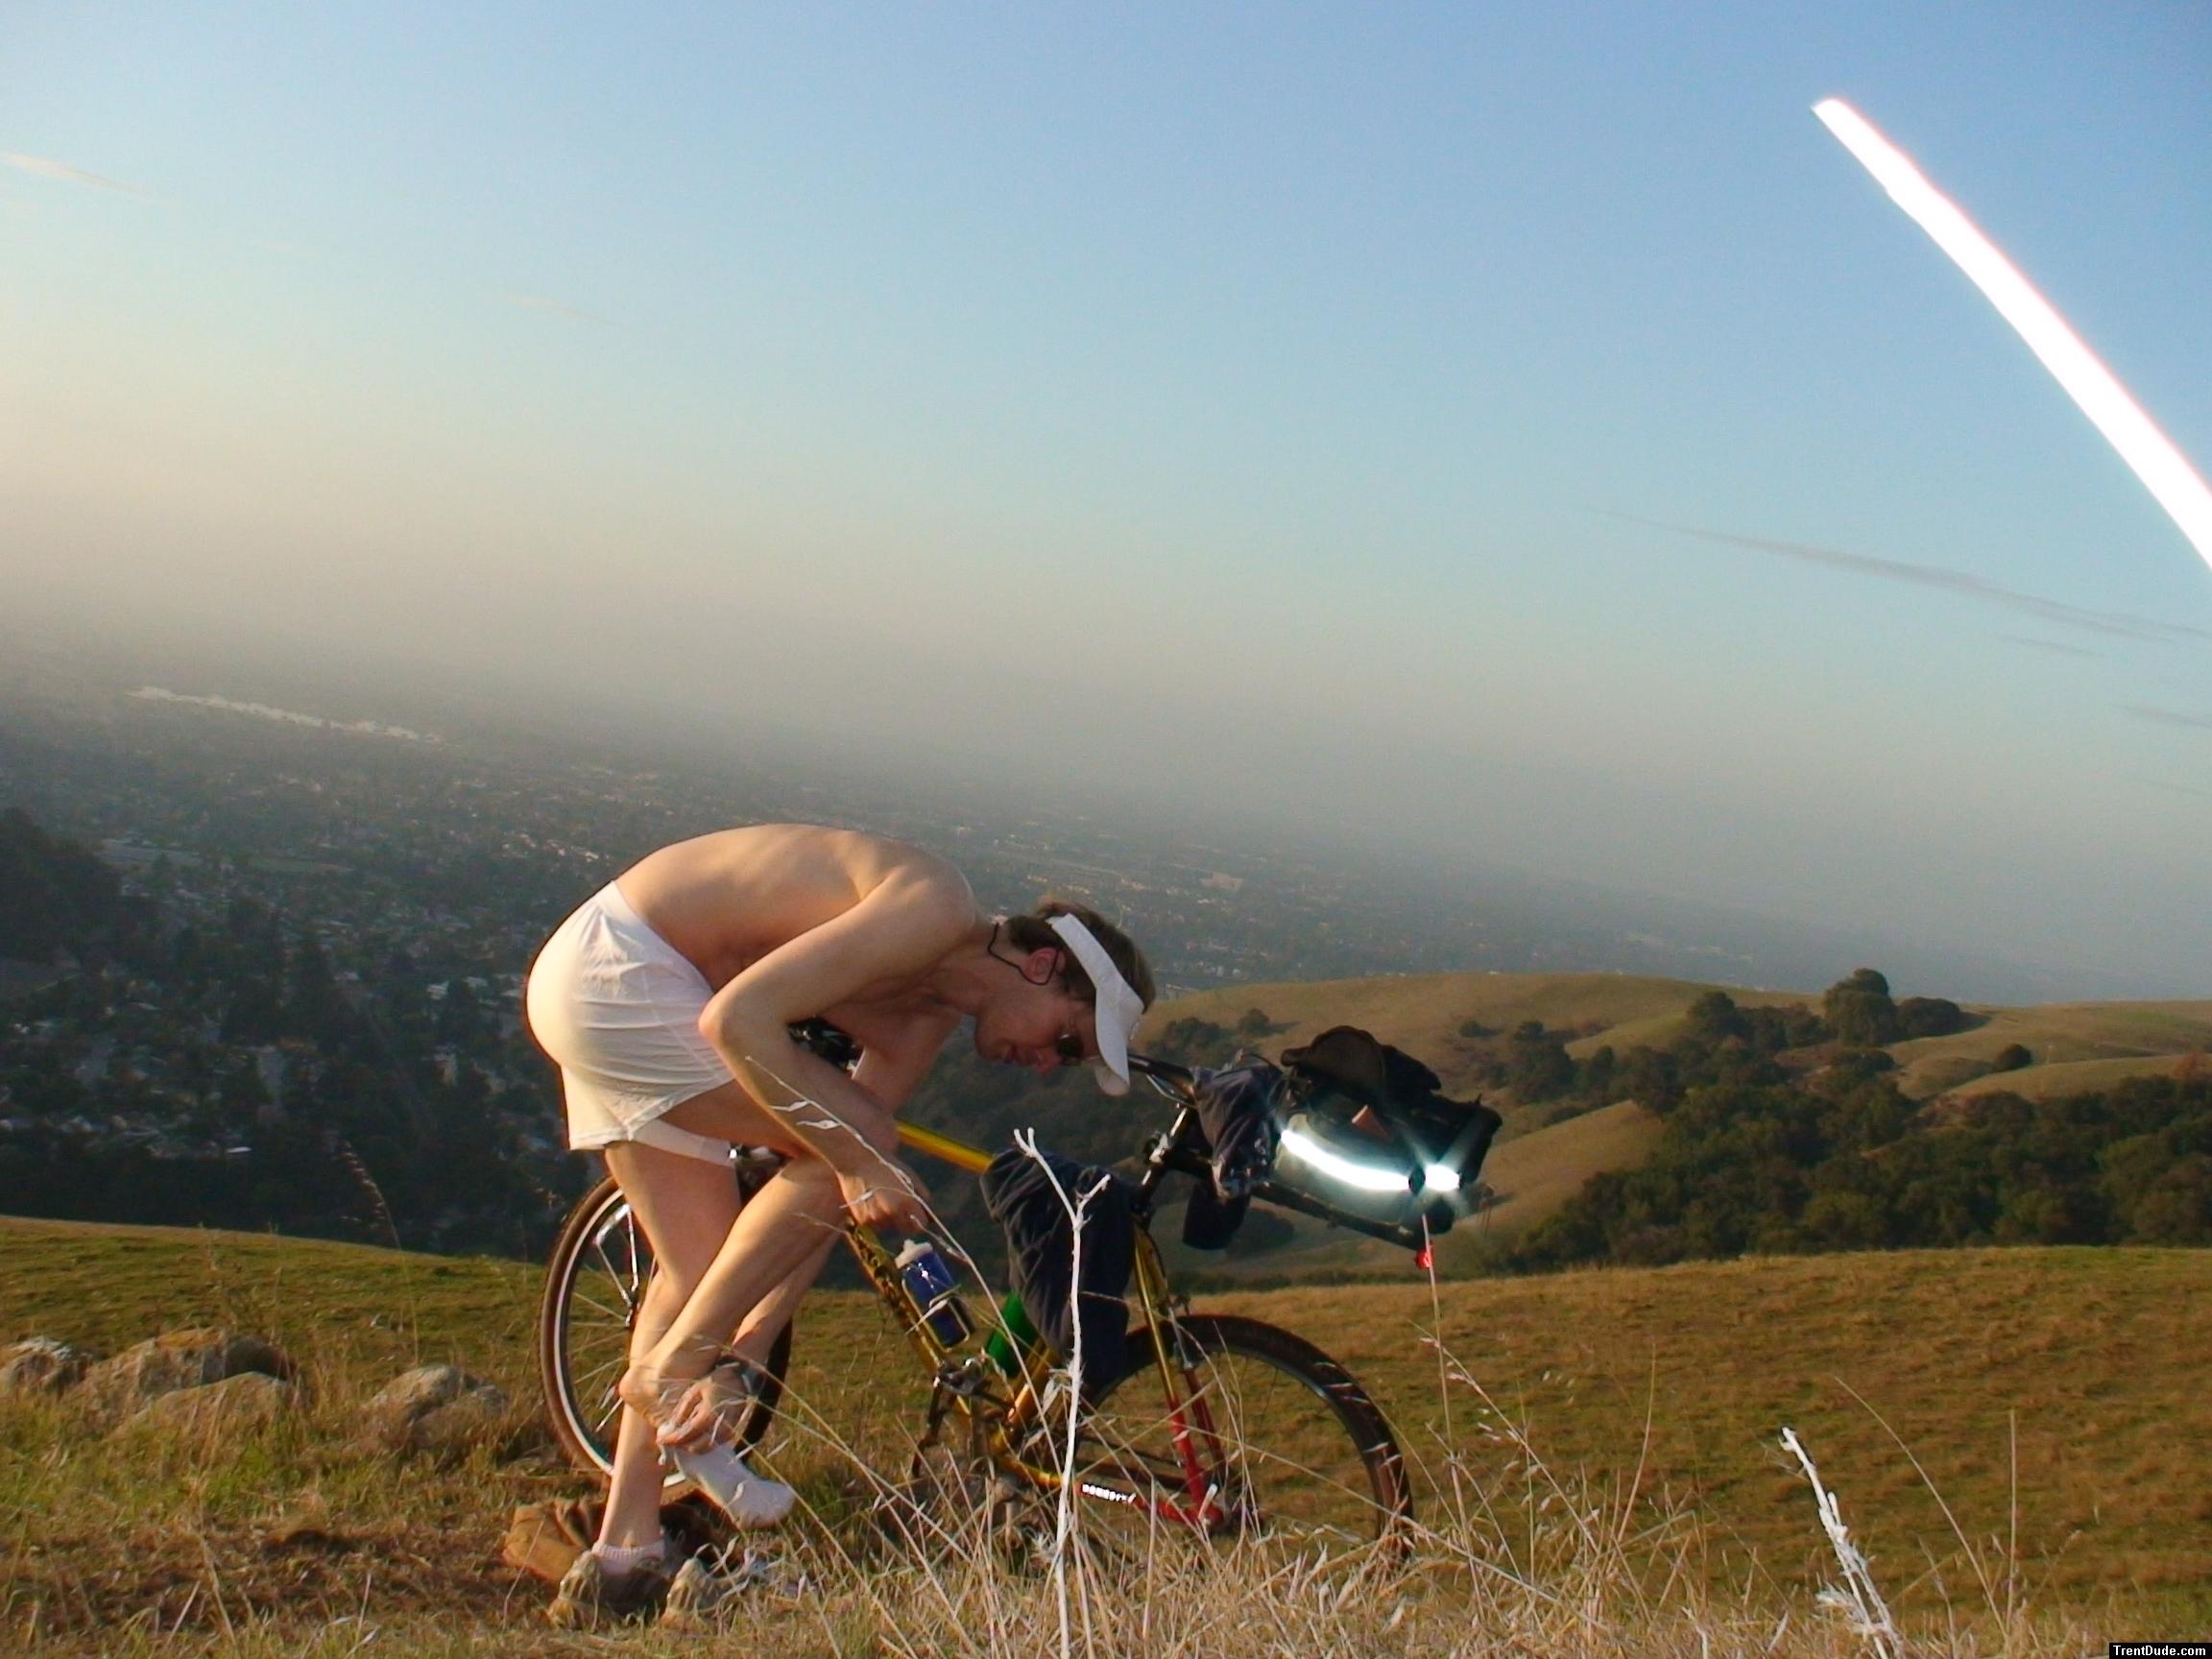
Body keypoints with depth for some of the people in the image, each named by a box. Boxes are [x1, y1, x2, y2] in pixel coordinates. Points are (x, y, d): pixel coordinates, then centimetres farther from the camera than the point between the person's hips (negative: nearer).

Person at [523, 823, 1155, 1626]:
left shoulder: (928, 1007, 9)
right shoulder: (936, 912, -19)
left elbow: (829, 1201, 7)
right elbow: (738, 1019, -27)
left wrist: (738, 1360, 2)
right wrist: (857, 1160, -23)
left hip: (597, 990, 10)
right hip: (612, 972, -10)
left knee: (703, 1270, 10)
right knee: (851, 1143, -12)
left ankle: (619, 1559, 15)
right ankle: (672, 1366, -2)